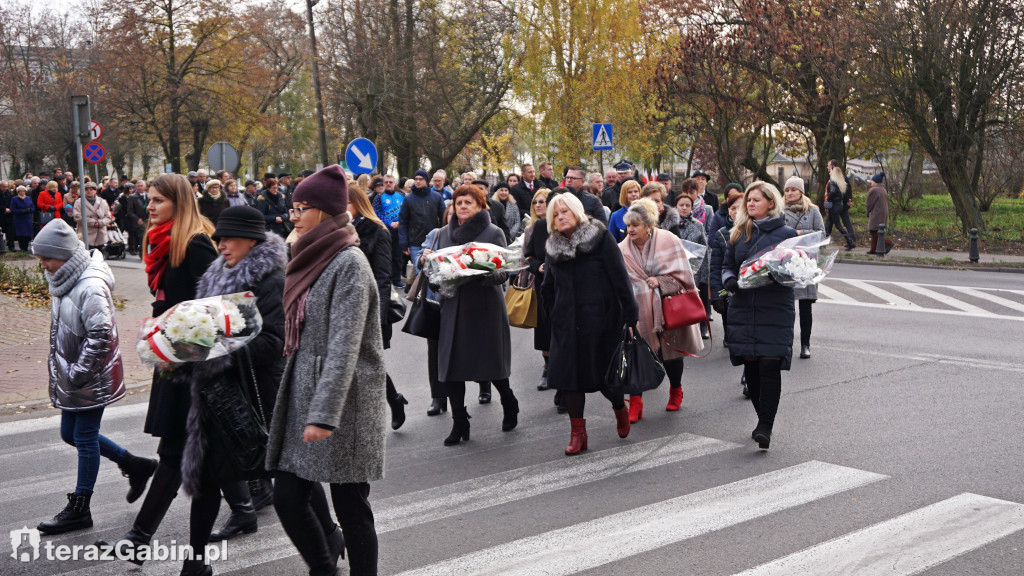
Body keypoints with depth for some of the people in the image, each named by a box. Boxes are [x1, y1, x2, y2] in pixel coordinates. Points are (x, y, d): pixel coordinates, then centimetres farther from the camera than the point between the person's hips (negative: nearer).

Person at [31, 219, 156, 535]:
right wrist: (62, 371, 16)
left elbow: (100, 336, -25)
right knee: (70, 434, 16)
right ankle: (135, 465, 29)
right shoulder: (66, 282, 7)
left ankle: (79, 509, 14)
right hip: (71, 374, 10)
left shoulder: (91, 287, -22)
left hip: (92, 378, -10)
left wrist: (79, 373, -22)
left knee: (85, 439, 1)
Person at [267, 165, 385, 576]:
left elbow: (344, 347, -21)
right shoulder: (314, 258, 14)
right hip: (303, 393, 8)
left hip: (342, 403, -8)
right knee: (288, 497, 7)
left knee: (350, 507, 2)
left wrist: (324, 414, -25)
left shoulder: (348, 263, -14)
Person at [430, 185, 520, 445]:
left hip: (485, 306, -3)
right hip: (453, 307, 4)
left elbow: (504, 271, -5)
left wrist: (485, 275, -25)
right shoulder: (444, 233, 12)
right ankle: (459, 424, 11)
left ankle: (509, 404, 32)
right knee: (451, 366, -1)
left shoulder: (493, 232, 0)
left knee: (492, 364, 3)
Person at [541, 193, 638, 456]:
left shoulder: (601, 238, -5)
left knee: (604, 374, 2)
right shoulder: (552, 247, 9)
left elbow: (620, 278, -7)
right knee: (568, 374, -2)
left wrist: (630, 316, -11)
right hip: (566, 323, 4)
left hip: (600, 319, -4)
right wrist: (552, 316, 12)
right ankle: (577, 433, 9)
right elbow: (548, 287, 20)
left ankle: (620, 409, 34)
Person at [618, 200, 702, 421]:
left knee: (670, 354, 11)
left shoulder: (668, 241, -6)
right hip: (638, 310, 1)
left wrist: (660, 281, -18)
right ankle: (635, 402, -3)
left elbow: (681, 274, -6)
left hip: (667, 307, -1)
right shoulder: (623, 249, 0)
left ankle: (676, 391, 38)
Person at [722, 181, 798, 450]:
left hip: (775, 309, -4)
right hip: (743, 308, 4)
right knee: (750, 366, 5)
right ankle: (764, 420, 20)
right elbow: (727, 265, 17)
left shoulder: (786, 233, 3)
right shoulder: (738, 233, 15)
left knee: (770, 365, -12)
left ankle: (765, 427, -8)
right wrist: (730, 280, -5)